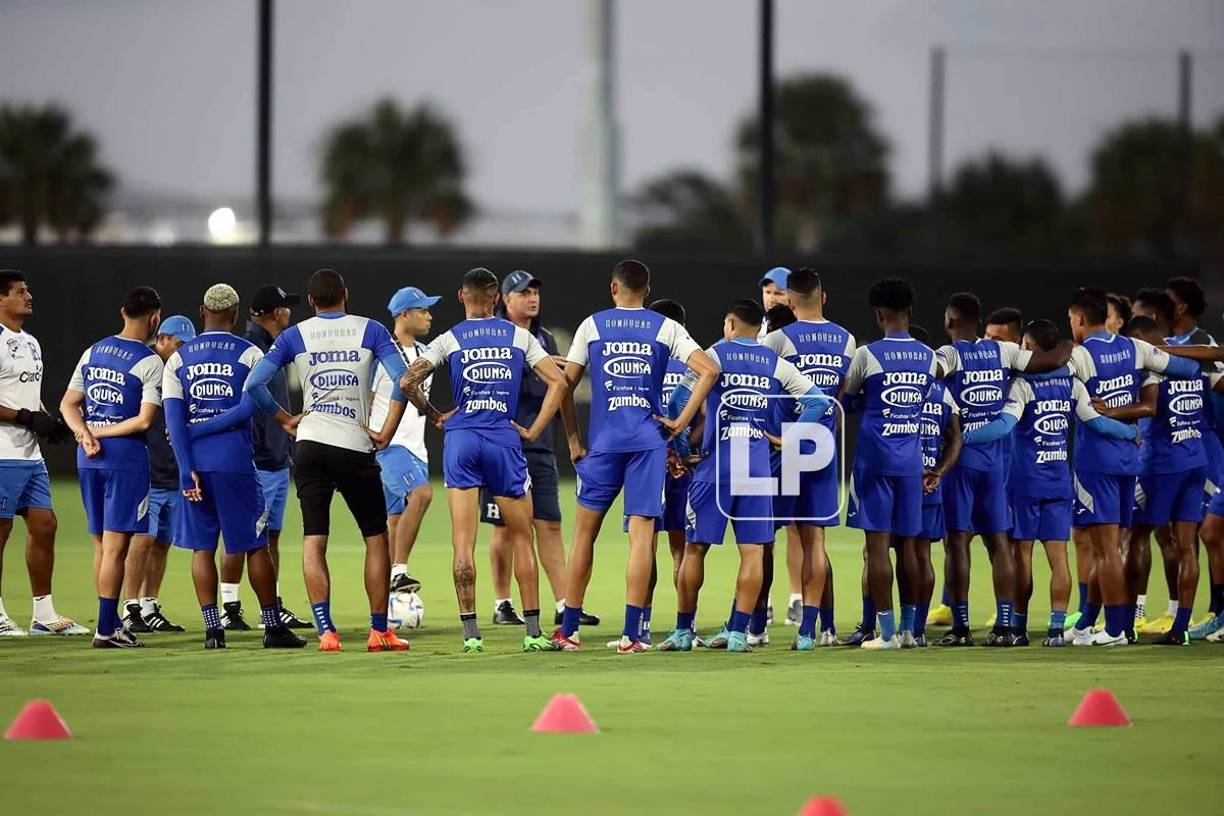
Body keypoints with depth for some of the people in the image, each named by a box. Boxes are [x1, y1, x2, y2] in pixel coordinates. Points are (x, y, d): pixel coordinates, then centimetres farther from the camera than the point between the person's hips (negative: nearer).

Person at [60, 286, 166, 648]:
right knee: (116, 545, -5)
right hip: (126, 458, -6)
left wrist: (85, 434, -5)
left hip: (88, 458, 6)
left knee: (102, 544, 14)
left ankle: (111, 622, 21)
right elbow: (144, 420, -16)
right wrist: (101, 433, -7)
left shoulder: (93, 352, 10)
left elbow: (68, 405, 9)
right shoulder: (150, 362, -9)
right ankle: (106, 629, -7)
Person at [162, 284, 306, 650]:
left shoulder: (178, 358, 6)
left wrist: (187, 468, -6)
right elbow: (249, 407, -11)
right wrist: (205, 428, -5)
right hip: (236, 462, -2)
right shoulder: (249, 354, 0)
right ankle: (272, 626, 7)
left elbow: (173, 417, -2)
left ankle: (212, 628, 2)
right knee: (255, 544, 5)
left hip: (195, 462, 2)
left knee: (202, 547, 7)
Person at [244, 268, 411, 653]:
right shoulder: (370, 330, 3)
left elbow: (253, 385, -2)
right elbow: (402, 379, -9)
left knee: (313, 541, 3)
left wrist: (285, 419, 9)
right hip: (356, 447, -1)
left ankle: (325, 631, -8)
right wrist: (386, 433, -3)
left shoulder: (294, 336, 5)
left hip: (311, 446, 1)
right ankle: (379, 631, 10)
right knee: (376, 538, 10)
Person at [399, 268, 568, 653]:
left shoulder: (449, 340, 4)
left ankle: (470, 633, -4)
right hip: (505, 440, 0)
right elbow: (558, 382, 0)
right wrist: (534, 430, 4)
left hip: (461, 439, 0)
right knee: (521, 537, 8)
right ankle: (533, 632, 4)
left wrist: (433, 416, 9)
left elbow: (407, 382, -5)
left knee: (463, 541, 1)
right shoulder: (519, 336, 6)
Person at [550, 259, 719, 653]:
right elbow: (709, 370, -6)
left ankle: (568, 629, 12)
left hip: (603, 442, 0)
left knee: (585, 533, 10)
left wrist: (573, 441, 10)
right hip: (648, 442, 0)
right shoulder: (666, 328, 3)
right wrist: (681, 422, -1)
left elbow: (565, 384, 4)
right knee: (642, 536, -1)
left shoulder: (592, 325, 5)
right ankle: (631, 634, -6)